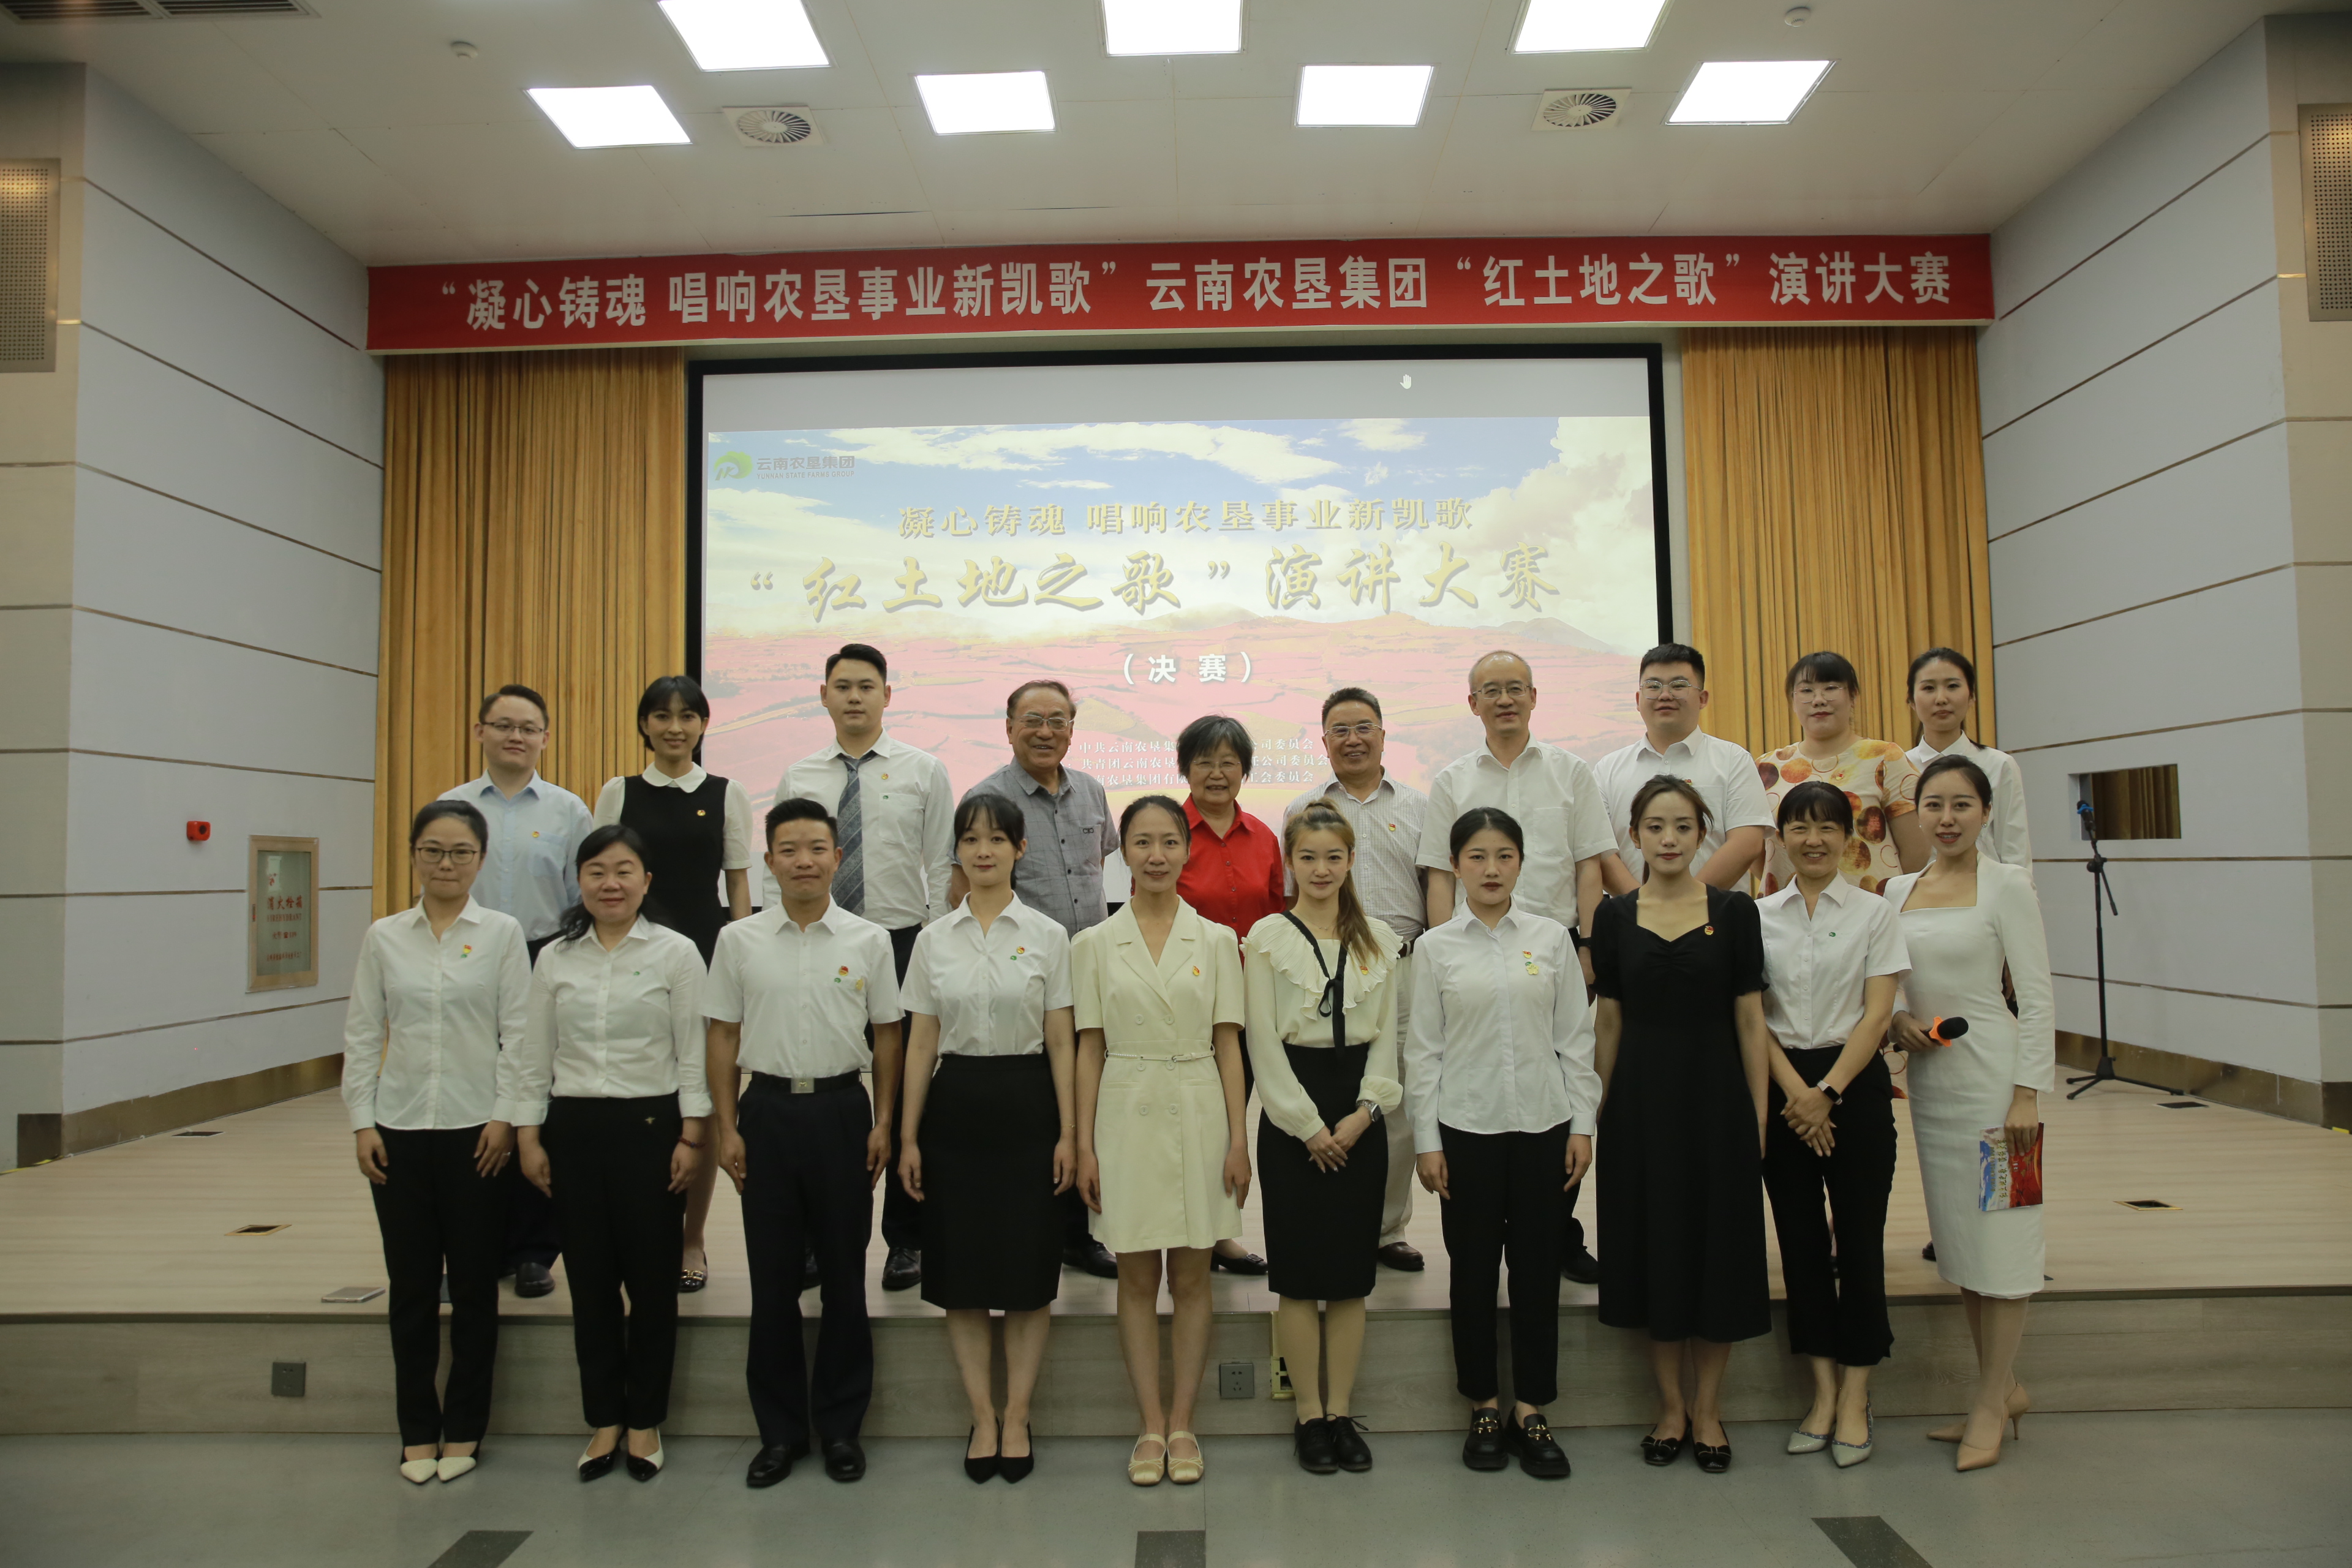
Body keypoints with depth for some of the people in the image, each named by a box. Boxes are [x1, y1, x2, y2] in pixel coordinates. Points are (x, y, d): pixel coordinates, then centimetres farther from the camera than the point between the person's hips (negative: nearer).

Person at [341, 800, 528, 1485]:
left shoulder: (503, 933, -2)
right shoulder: (384, 937, 5)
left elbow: (519, 1034, -4)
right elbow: (361, 1035, 6)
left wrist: (505, 1118, -10)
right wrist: (362, 1123, 0)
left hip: (476, 1130, -2)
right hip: (400, 1130, 2)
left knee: (474, 1286, 6)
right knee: (411, 1287, 8)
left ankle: (463, 1429, 21)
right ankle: (418, 1430, 22)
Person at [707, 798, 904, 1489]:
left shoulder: (868, 941, 1)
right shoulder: (739, 940, 3)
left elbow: (887, 1037, 5)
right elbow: (723, 1038, 6)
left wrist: (883, 1124, 0)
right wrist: (727, 1128, 1)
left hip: (842, 1108, 0)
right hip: (767, 1109, 1)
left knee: (844, 1273, 7)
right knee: (772, 1276, 7)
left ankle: (840, 1425, 21)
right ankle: (779, 1429, 21)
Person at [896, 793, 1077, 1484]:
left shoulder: (1047, 935, -1)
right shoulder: (934, 939, 4)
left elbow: (1061, 1043, 0)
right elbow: (920, 1043, 5)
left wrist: (1068, 1133, -5)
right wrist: (908, 1137, 2)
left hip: (1026, 1106, -1)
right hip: (956, 1107, 2)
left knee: (1028, 1270, 3)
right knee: (961, 1270, 6)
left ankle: (1017, 1418, 19)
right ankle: (982, 1418, 21)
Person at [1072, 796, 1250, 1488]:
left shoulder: (1216, 941, 2)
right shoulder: (1094, 944, 2)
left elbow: (1228, 1045, 3)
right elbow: (1089, 1050, 3)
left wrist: (1238, 1138, -3)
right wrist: (1084, 1144, -1)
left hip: (1198, 1116, 0)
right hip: (1127, 1114, 0)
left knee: (1191, 1278, 7)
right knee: (1137, 1279, 7)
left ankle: (1182, 1424, 19)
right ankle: (1151, 1427, 17)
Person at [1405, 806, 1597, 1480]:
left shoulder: (1552, 938, 3)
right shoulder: (1435, 947, 0)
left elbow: (1577, 1038, 5)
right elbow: (1423, 1049, 0)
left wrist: (1582, 1125, 1)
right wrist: (1427, 1141, -3)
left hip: (1543, 1124, 1)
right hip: (1467, 1127, -1)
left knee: (1538, 1266, 7)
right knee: (1474, 1268, 7)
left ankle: (1531, 1410, 21)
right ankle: (1484, 1407, 23)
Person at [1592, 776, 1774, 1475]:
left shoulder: (1734, 911, -1)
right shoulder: (1614, 917, 2)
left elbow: (1750, 1021, 0)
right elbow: (1610, 1022, 6)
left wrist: (1758, 1116, -4)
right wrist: (1603, 1108, 5)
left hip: (1715, 1097, -1)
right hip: (1641, 1101, 1)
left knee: (1718, 1248, 6)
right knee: (1653, 1248, 8)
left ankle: (1707, 1409, 23)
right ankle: (1670, 1405, 24)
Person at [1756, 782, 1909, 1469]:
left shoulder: (1875, 913, 1)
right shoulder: (1759, 916, 5)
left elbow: (1876, 1013, -5)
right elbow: (1752, 1016, 1)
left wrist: (1828, 1093, -13)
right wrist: (1794, 1090, -11)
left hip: (1855, 1083, -2)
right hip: (1784, 1088, 2)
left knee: (1859, 1239, 1)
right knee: (1801, 1239, 6)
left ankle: (1856, 1396, 13)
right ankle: (1823, 1390, 18)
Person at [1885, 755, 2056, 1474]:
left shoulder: (2006, 885, -6)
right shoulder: (1899, 889, 9)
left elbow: (2036, 996, -9)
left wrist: (2028, 1092, -14)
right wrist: (1898, 1021, -6)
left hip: (1992, 1073, -6)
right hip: (1928, 1078, 6)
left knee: (1999, 1234, 1)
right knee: (1957, 1237, 13)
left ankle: (1991, 1401, 12)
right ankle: (2006, 1387, 28)